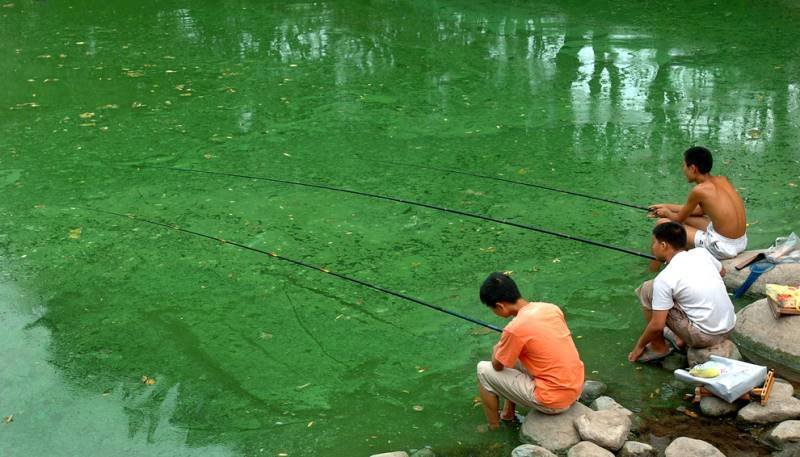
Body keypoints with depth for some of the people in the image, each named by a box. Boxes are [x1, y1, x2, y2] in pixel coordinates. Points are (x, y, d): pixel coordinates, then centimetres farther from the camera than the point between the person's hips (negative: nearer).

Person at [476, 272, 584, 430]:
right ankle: (508, 413, 38)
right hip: (576, 390, 8)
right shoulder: (551, 308, 0)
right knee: (513, 356, 26)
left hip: (553, 402, -7)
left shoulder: (515, 328, -21)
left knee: (484, 370, 5)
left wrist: (496, 350, 17)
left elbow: (497, 366, -3)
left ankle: (494, 430, 18)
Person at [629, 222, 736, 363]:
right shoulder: (701, 252, 1)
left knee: (647, 289, 0)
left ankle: (658, 347, 12)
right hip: (729, 328, 7)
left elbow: (657, 326, -15)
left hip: (705, 337, -7)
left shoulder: (665, 278, -16)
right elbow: (722, 272, 24)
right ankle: (682, 339, 28)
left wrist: (639, 346, 2)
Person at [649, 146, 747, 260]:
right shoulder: (722, 180, 6)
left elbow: (679, 219, -1)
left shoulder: (699, 190, -16)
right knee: (687, 218, 27)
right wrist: (668, 207, 27)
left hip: (723, 247, -8)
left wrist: (667, 213, 23)